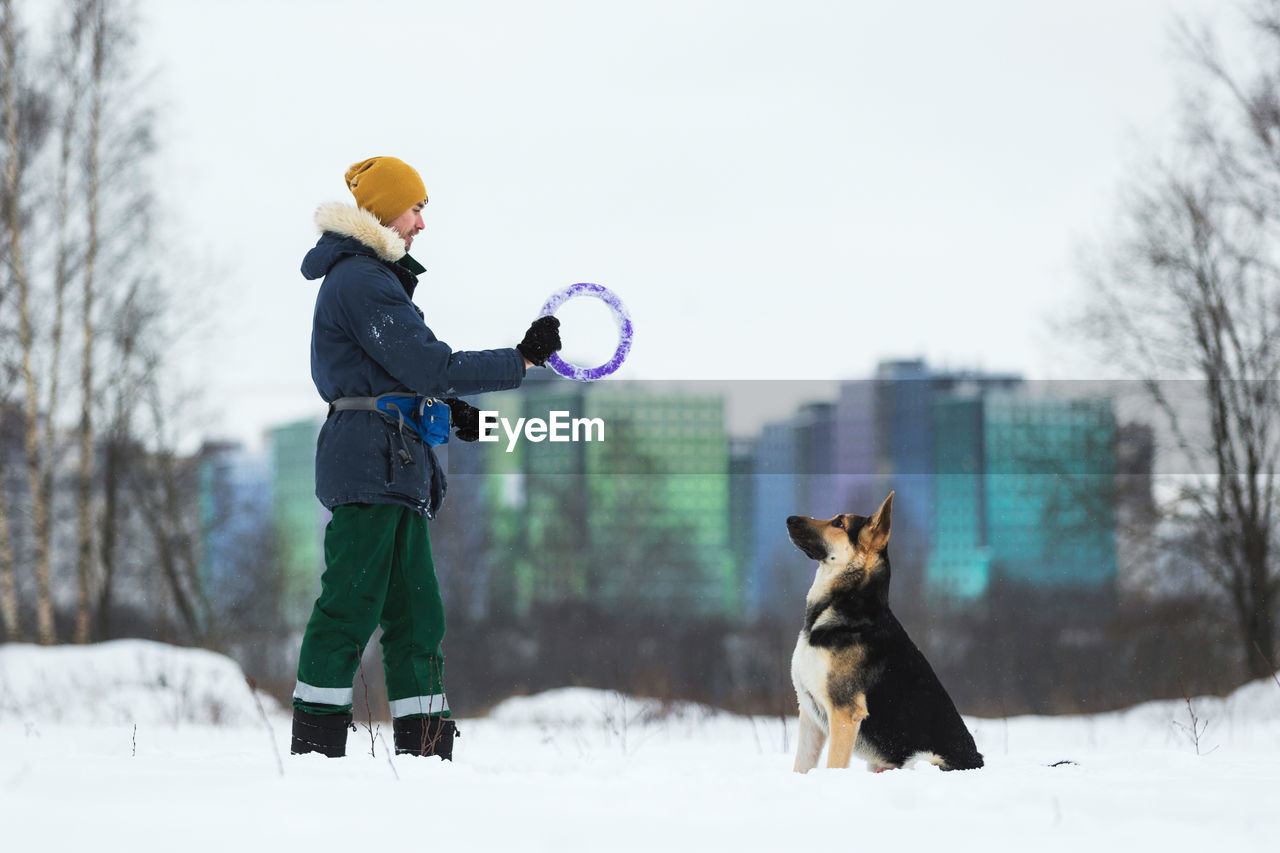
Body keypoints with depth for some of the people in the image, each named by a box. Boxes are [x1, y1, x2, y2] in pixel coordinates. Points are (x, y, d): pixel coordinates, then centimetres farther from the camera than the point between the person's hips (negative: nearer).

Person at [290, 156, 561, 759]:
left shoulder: (370, 275, 22)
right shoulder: (361, 280, -11)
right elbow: (425, 365, -19)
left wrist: (450, 409, 10)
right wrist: (521, 360, -17)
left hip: (396, 474, 11)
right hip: (370, 465, -11)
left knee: (416, 612, 9)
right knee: (351, 605, -10)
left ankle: (424, 748, 10)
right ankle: (314, 746, -9)